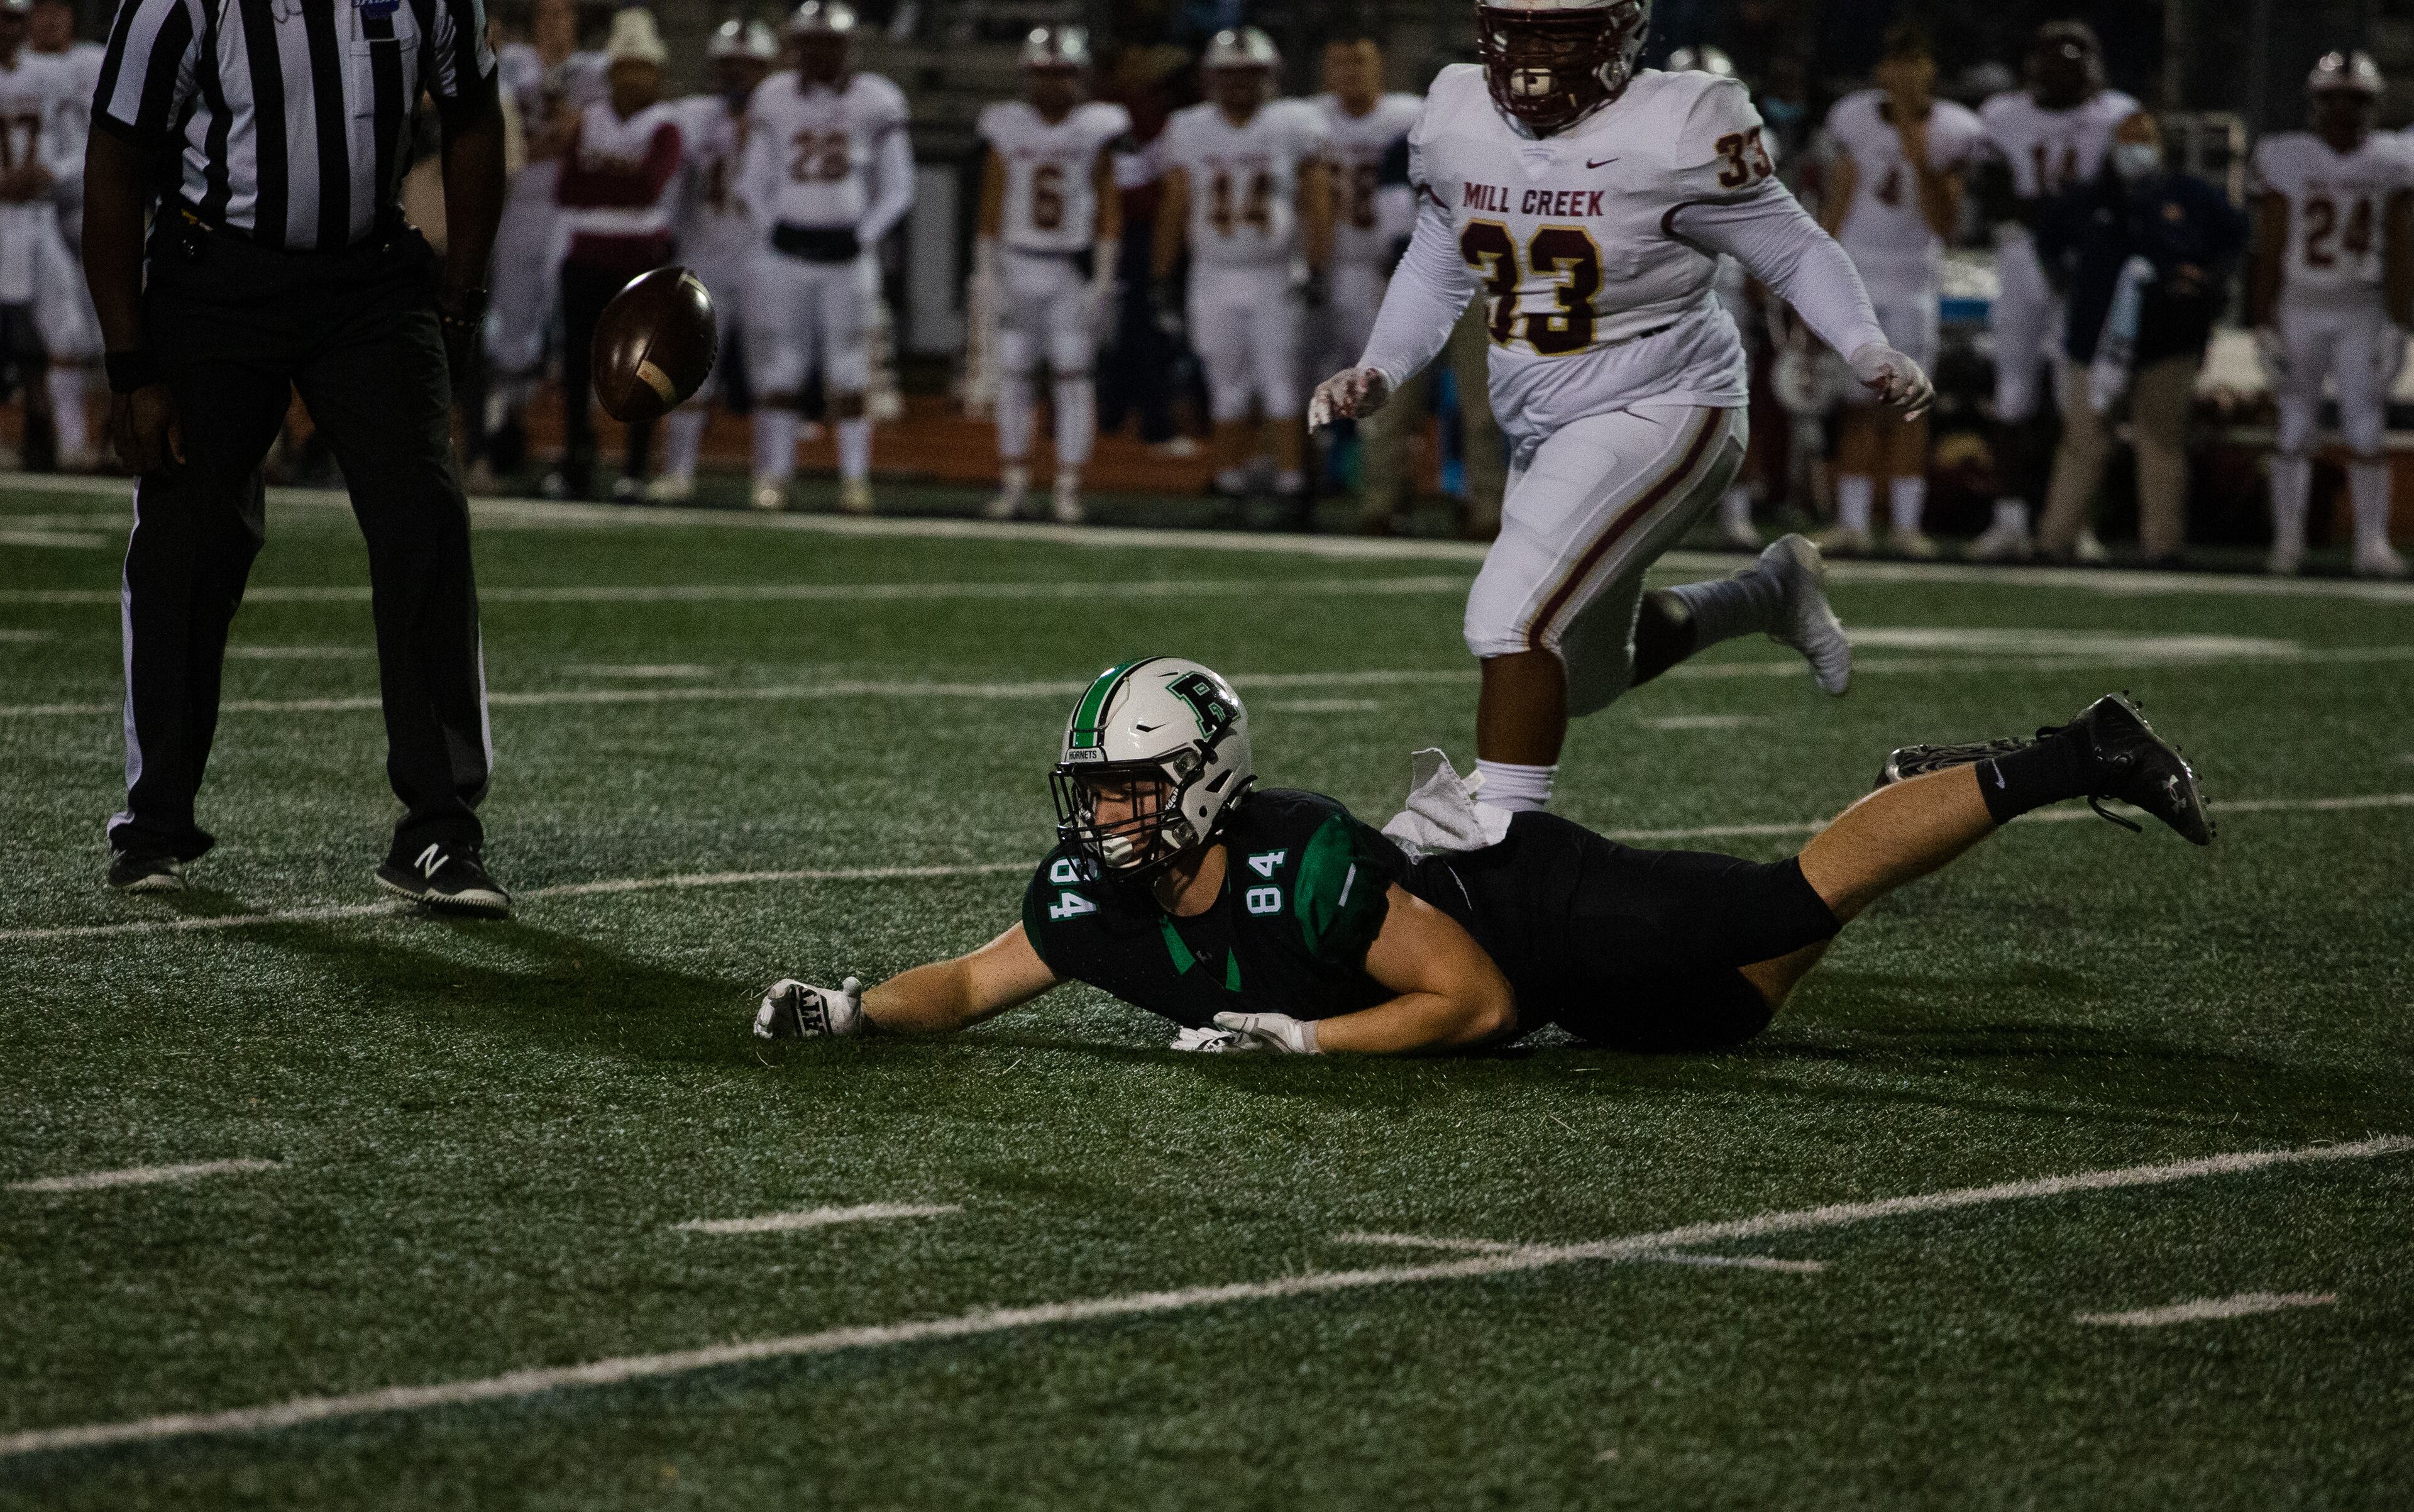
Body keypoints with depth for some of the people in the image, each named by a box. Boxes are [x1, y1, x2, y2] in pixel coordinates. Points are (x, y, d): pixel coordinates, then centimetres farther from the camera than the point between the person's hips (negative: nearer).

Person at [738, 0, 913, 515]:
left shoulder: (875, 102, -2)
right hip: (787, 249, 2)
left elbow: (897, 190, 4)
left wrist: (862, 238, -7)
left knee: (849, 368, 0)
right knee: (781, 364, 1)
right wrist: (771, 231, 0)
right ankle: (774, 474, 7)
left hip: (847, 250, -1)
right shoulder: (775, 100, 3)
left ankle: (855, 478, 4)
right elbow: (755, 182, 13)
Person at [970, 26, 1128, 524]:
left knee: (1073, 373, -4)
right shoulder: (1008, 128, 2)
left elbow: (1109, 210, 0)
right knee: (1015, 374, 3)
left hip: (1074, 267, -2)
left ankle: (1069, 488, 0)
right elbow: (991, 206, 5)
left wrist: (1103, 278, -5)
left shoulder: (1095, 129, -1)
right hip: (1019, 266, 2)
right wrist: (985, 273, 1)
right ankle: (1014, 483, 10)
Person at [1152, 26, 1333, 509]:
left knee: (1283, 388, -7)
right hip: (1215, 278, 2)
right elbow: (1173, 210, 8)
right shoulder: (1191, 131, 3)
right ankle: (1232, 486, 13)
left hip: (1277, 279, -2)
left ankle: (1292, 486, -5)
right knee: (1229, 392, 5)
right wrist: (1162, 279, 6)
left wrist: (1316, 270, -13)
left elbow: (1317, 204, -5)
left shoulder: (1294, 126, -3)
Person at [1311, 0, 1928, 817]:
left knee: (1515, 617, -25)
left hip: (1659, 412, -8)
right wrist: (1377, 372, 3)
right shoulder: (1457, 121, -1)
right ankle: (1775, 591, 40)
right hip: (1546, 433, 8)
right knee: (1579, 679, 19)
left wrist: (1869, 351, -23)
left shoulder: (1675, 132, -18)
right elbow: (1438, 264, 16)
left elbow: (1796, 253, -8)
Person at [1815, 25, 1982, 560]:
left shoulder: (1945, 134, -2)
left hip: (1914, 279, -1)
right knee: (1858, 404, 0)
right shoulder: (1859, 124, 2)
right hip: (1857, 272, 1)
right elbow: (1835, 209, 7)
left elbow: (1946, 225, -5)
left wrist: (1923, 167, -18)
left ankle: (1906, 524, 1)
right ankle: (1852, 523, 3)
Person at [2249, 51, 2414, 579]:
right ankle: (2287, 539, 8)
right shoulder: (2285, 160, -5)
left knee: (2367, 430, -3)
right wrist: (2264, 326, -6)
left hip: (2363, 312, 1)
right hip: (2299, 310, -1)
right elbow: (2269, 250, -4)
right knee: (2295, 427, 1)